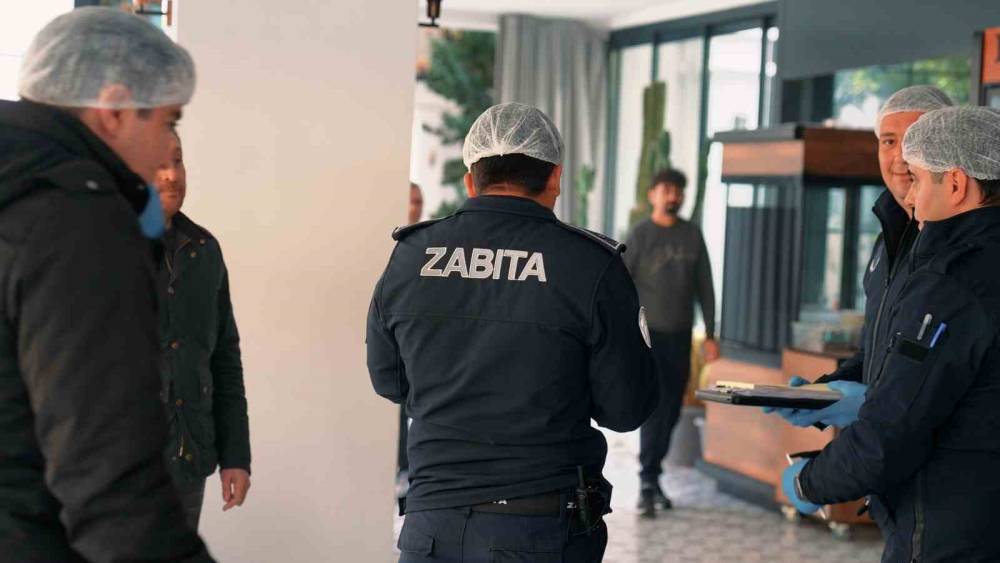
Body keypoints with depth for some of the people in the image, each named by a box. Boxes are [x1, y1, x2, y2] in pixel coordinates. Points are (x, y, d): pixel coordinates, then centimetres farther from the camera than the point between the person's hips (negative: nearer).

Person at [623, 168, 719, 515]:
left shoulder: (692, 235, 7)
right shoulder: (639, 236, -3)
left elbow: (704, 287, 11)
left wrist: (710, 334, 7)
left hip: (680, 337, 4)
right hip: (647, 334, -4)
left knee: (671, 413, 7)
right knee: (655, 409, -12)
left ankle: (653, 477, 20)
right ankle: (647, 484, -8)